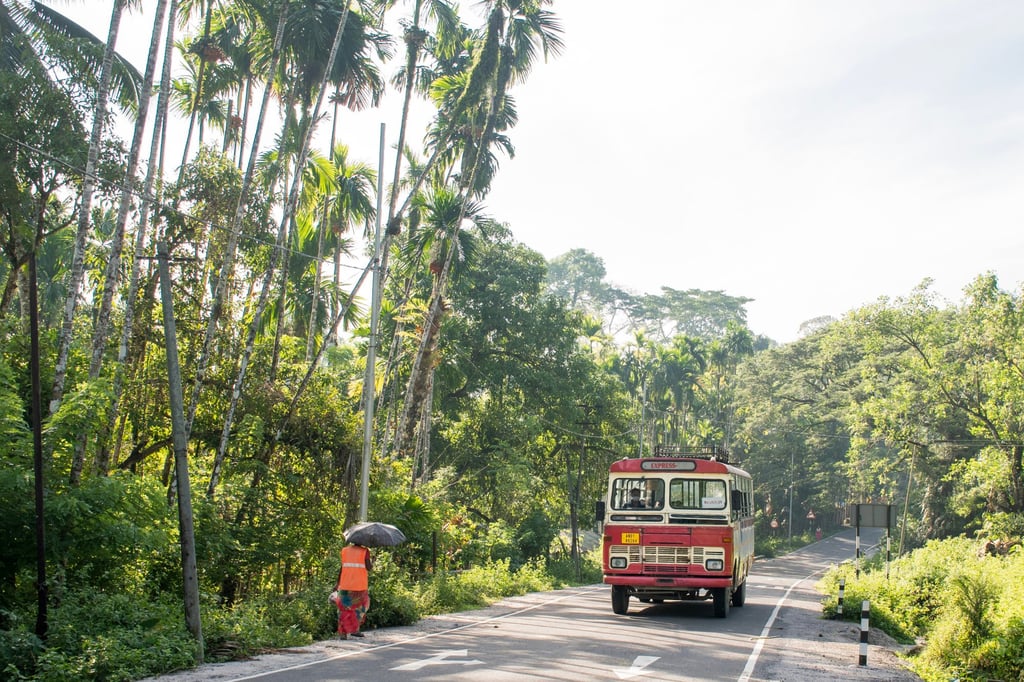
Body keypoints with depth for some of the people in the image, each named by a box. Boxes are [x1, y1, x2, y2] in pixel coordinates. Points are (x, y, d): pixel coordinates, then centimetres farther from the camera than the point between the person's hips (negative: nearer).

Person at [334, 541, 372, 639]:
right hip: (360, 585, -2)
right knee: (360, 607, 17)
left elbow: (341, 567, 2)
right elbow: (368, 567, -8)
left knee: (344, 608, 7)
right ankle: (354, 629, 13)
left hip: (345, 584, 2)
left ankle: (343, 633, 2)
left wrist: (338, 583, 7)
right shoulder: (365, 551, -3)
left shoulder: (345, 550, 5)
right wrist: (372, 563, 13)